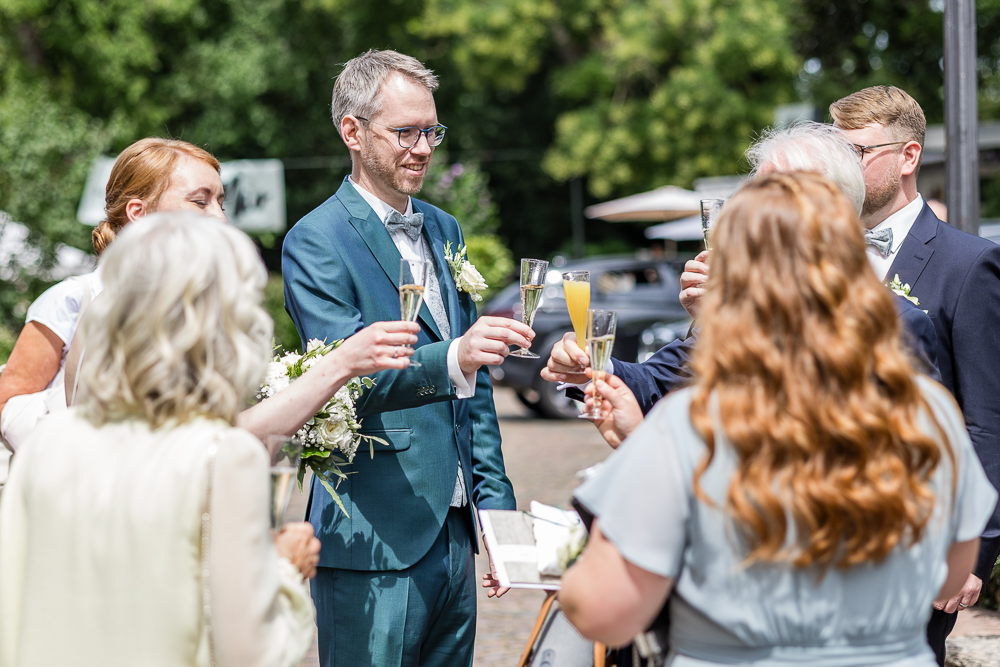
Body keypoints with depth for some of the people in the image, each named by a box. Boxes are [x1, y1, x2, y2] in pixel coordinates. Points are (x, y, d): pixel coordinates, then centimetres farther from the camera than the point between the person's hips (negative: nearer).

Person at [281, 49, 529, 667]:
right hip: (374, 546, -7)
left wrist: (494, 501, 14)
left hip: (454, 535, 7)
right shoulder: (315, 243, -8)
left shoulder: (444, 230, 16)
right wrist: (452, 359, -37)